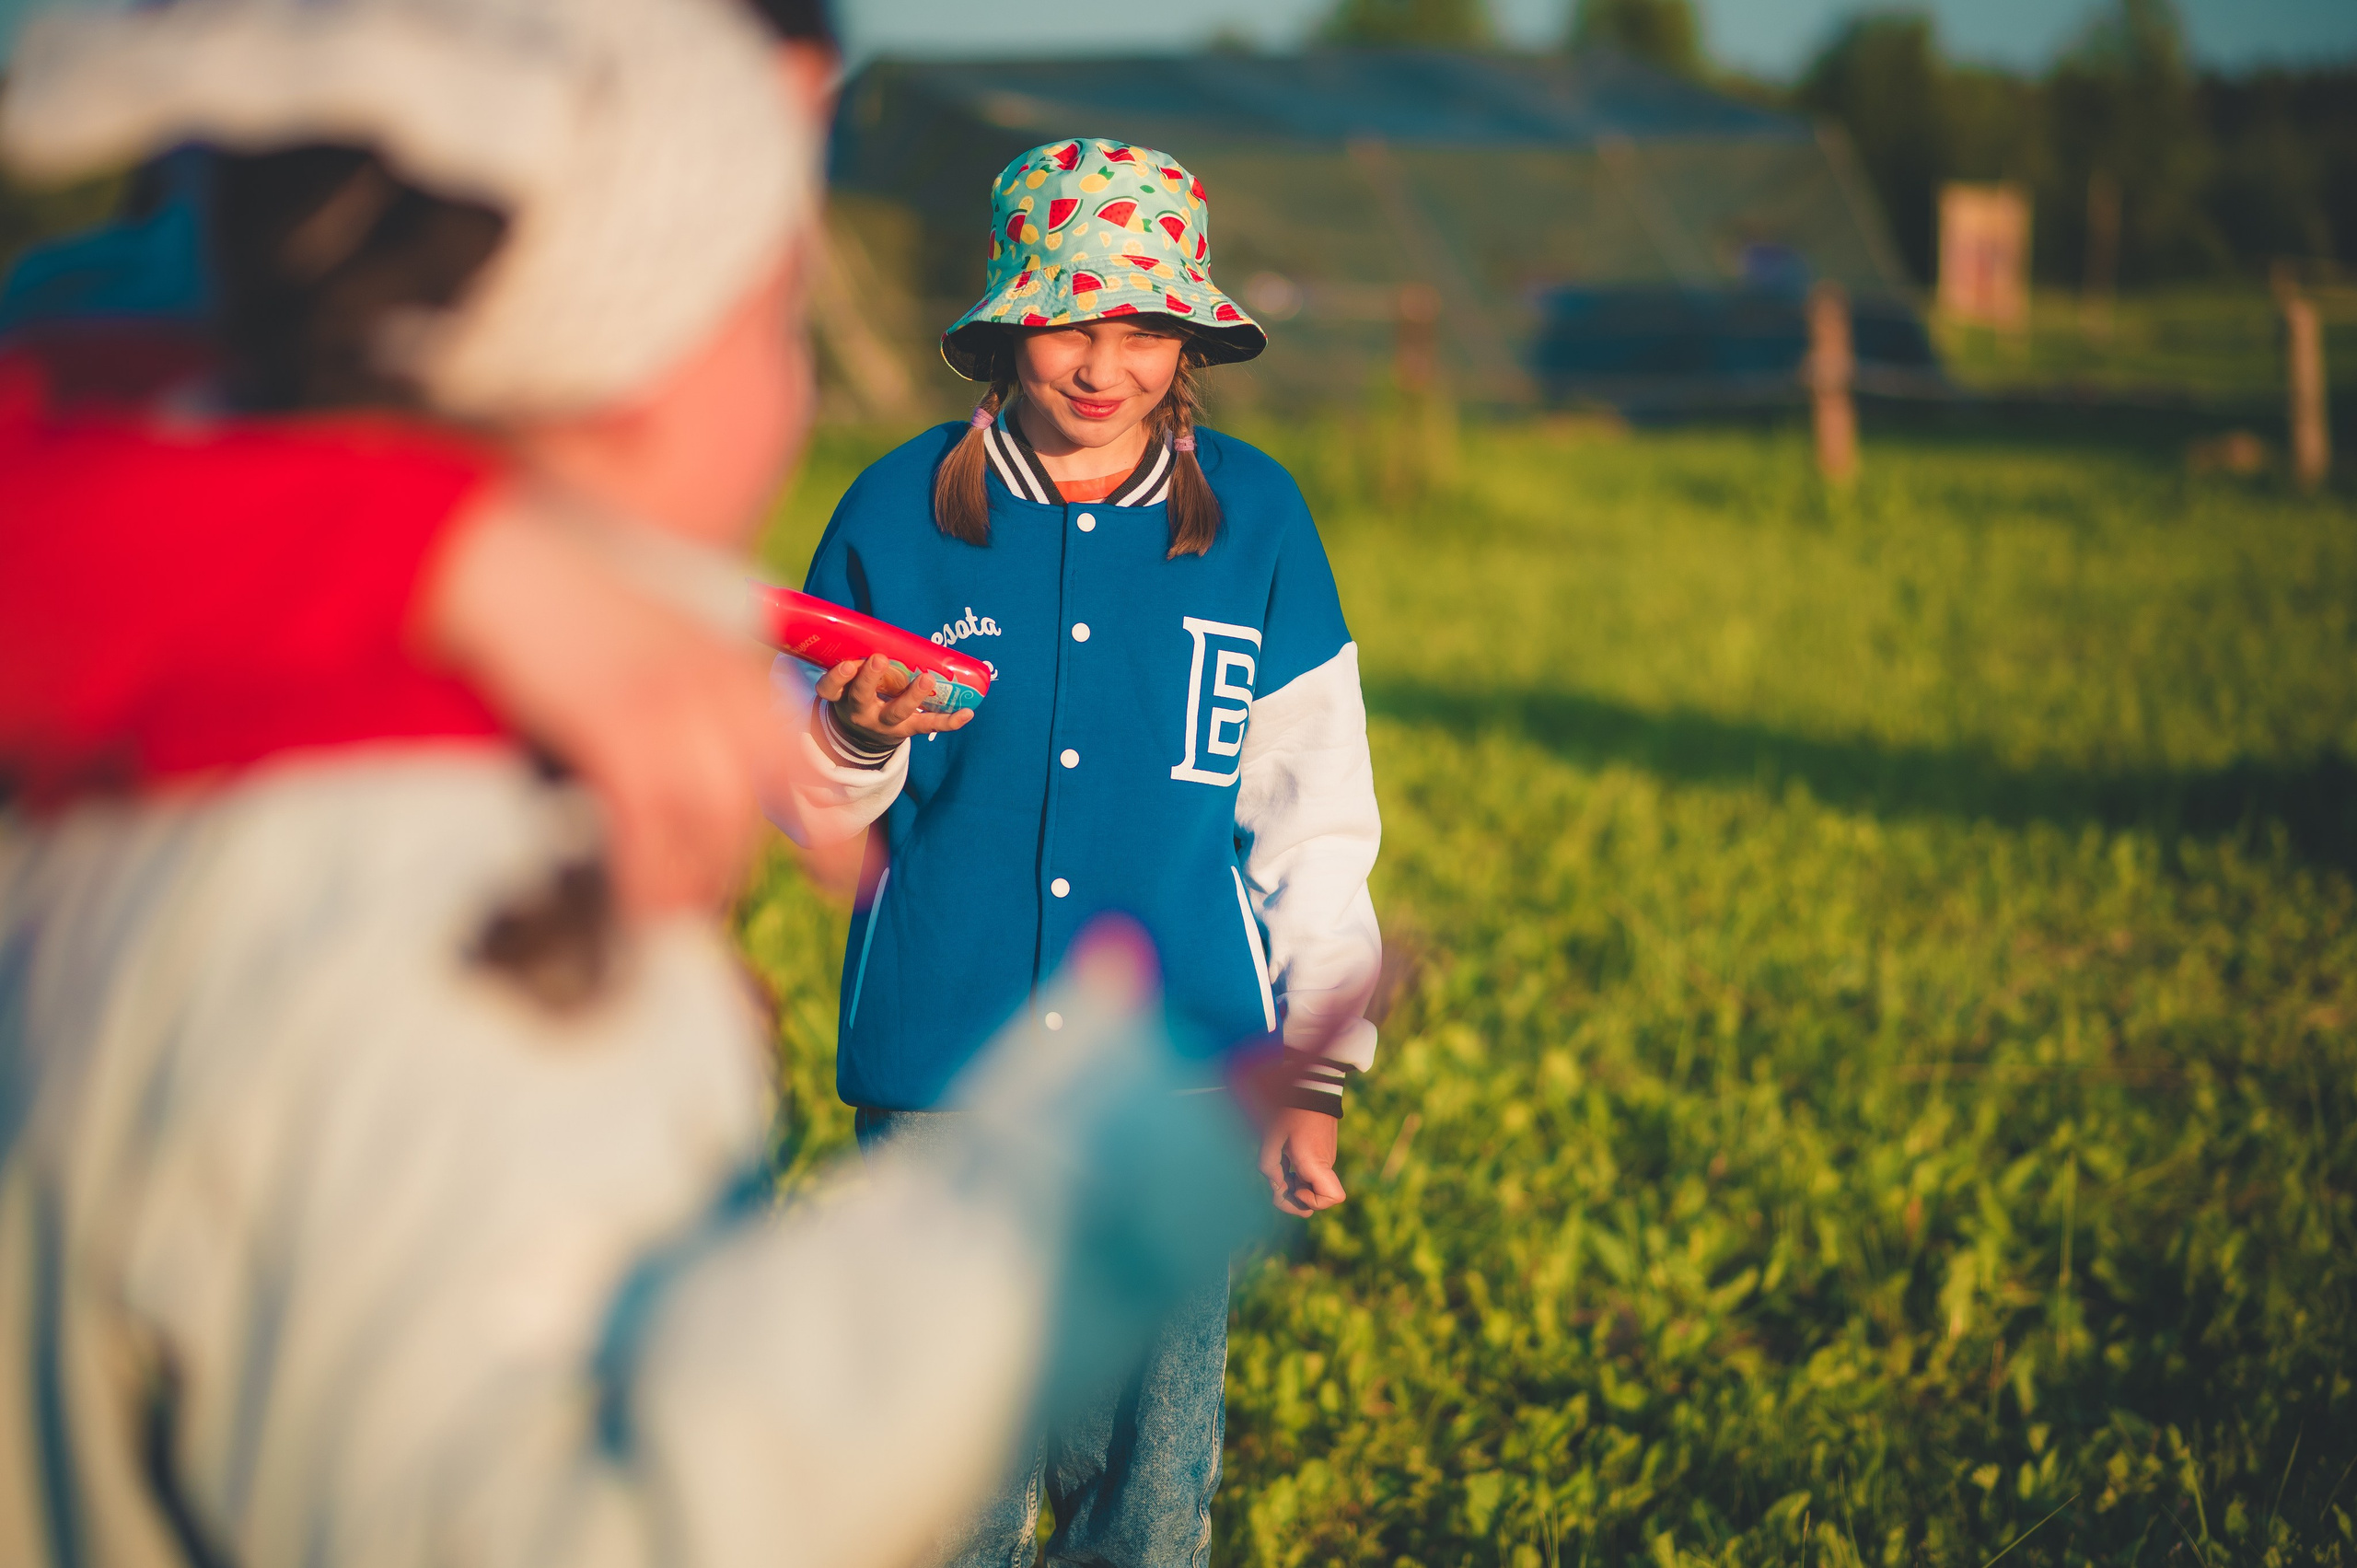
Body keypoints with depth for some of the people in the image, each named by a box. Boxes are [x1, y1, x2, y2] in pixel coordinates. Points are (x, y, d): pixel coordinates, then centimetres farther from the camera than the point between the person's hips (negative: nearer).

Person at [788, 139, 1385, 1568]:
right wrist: (857, 738, -15)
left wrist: (1316, 1078, 5)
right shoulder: (903, 510, 1)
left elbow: (1314, 825, 8)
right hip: (941, 1073, 0)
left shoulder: (1255, 524, 3)